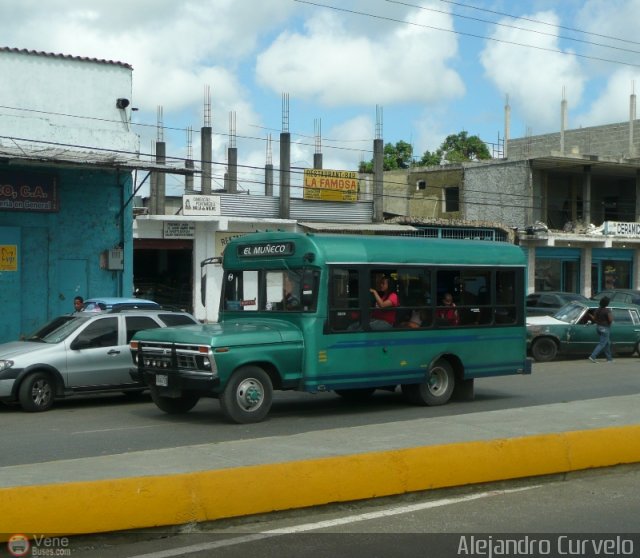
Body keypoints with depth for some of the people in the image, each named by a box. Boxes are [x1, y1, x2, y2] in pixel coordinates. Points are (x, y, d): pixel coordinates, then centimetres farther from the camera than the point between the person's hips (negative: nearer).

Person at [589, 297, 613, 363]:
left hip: (598, 327, 8)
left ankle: (609, 358, 24)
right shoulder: (607, 310, -19)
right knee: (602, 344, -4)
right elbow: (610, 320, -23)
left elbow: (594, 319, 4)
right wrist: (611, 316, -3)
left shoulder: (597, 309, 2)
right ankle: (592, 356, -14)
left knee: (607, 343, 18)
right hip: (605, 328, -8)